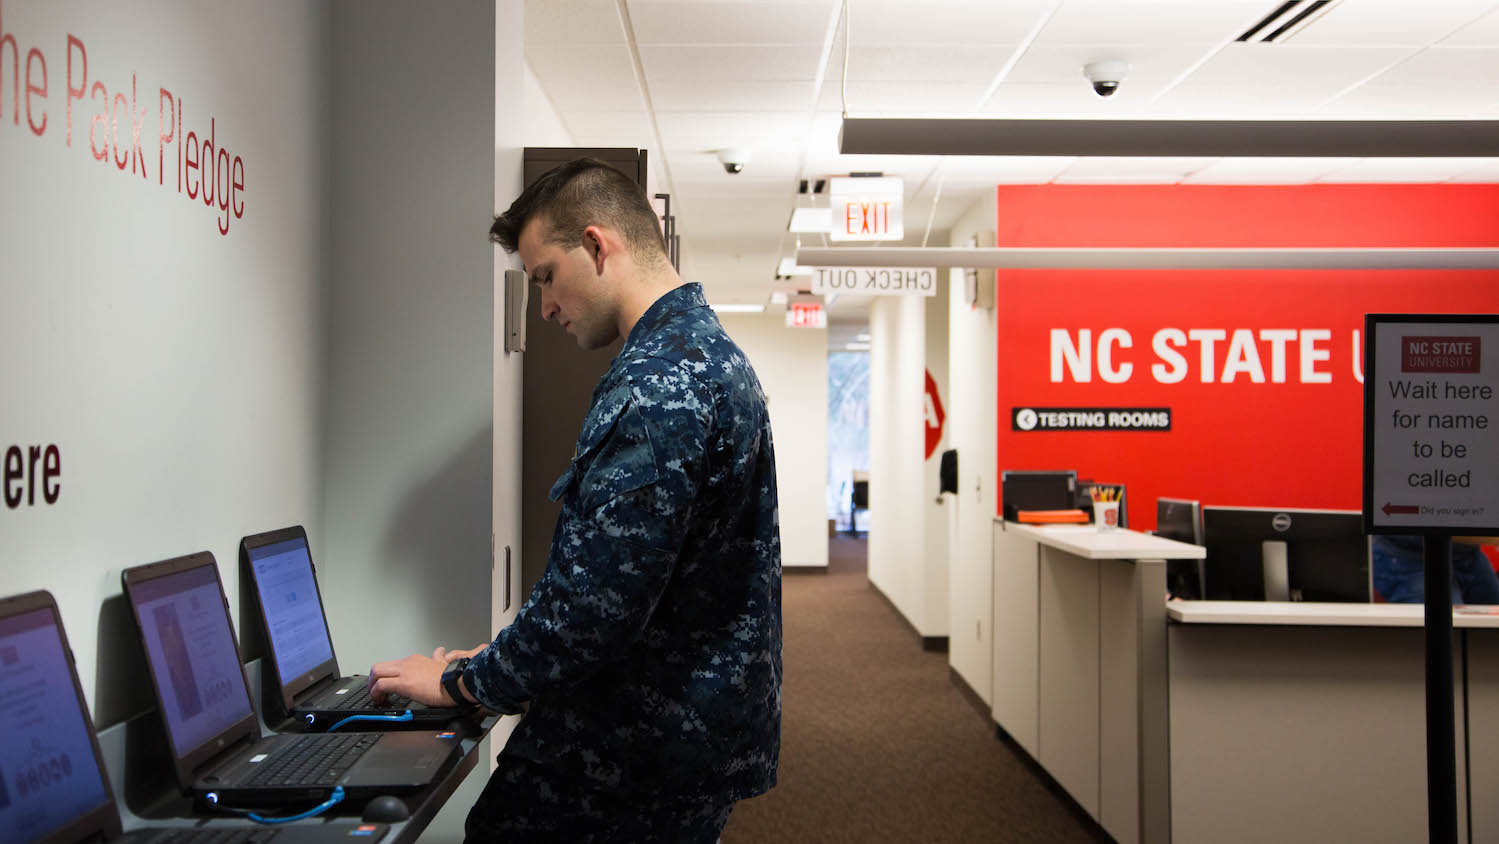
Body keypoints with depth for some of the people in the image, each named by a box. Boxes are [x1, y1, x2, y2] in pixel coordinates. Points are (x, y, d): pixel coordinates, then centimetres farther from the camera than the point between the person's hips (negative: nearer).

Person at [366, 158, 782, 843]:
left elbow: (595, 601, -24)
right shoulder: (709, 352, 13)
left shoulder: (658, 387, -21)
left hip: (640, 755, -10)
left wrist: (462, 680, -8)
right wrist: (501, 660, 14)